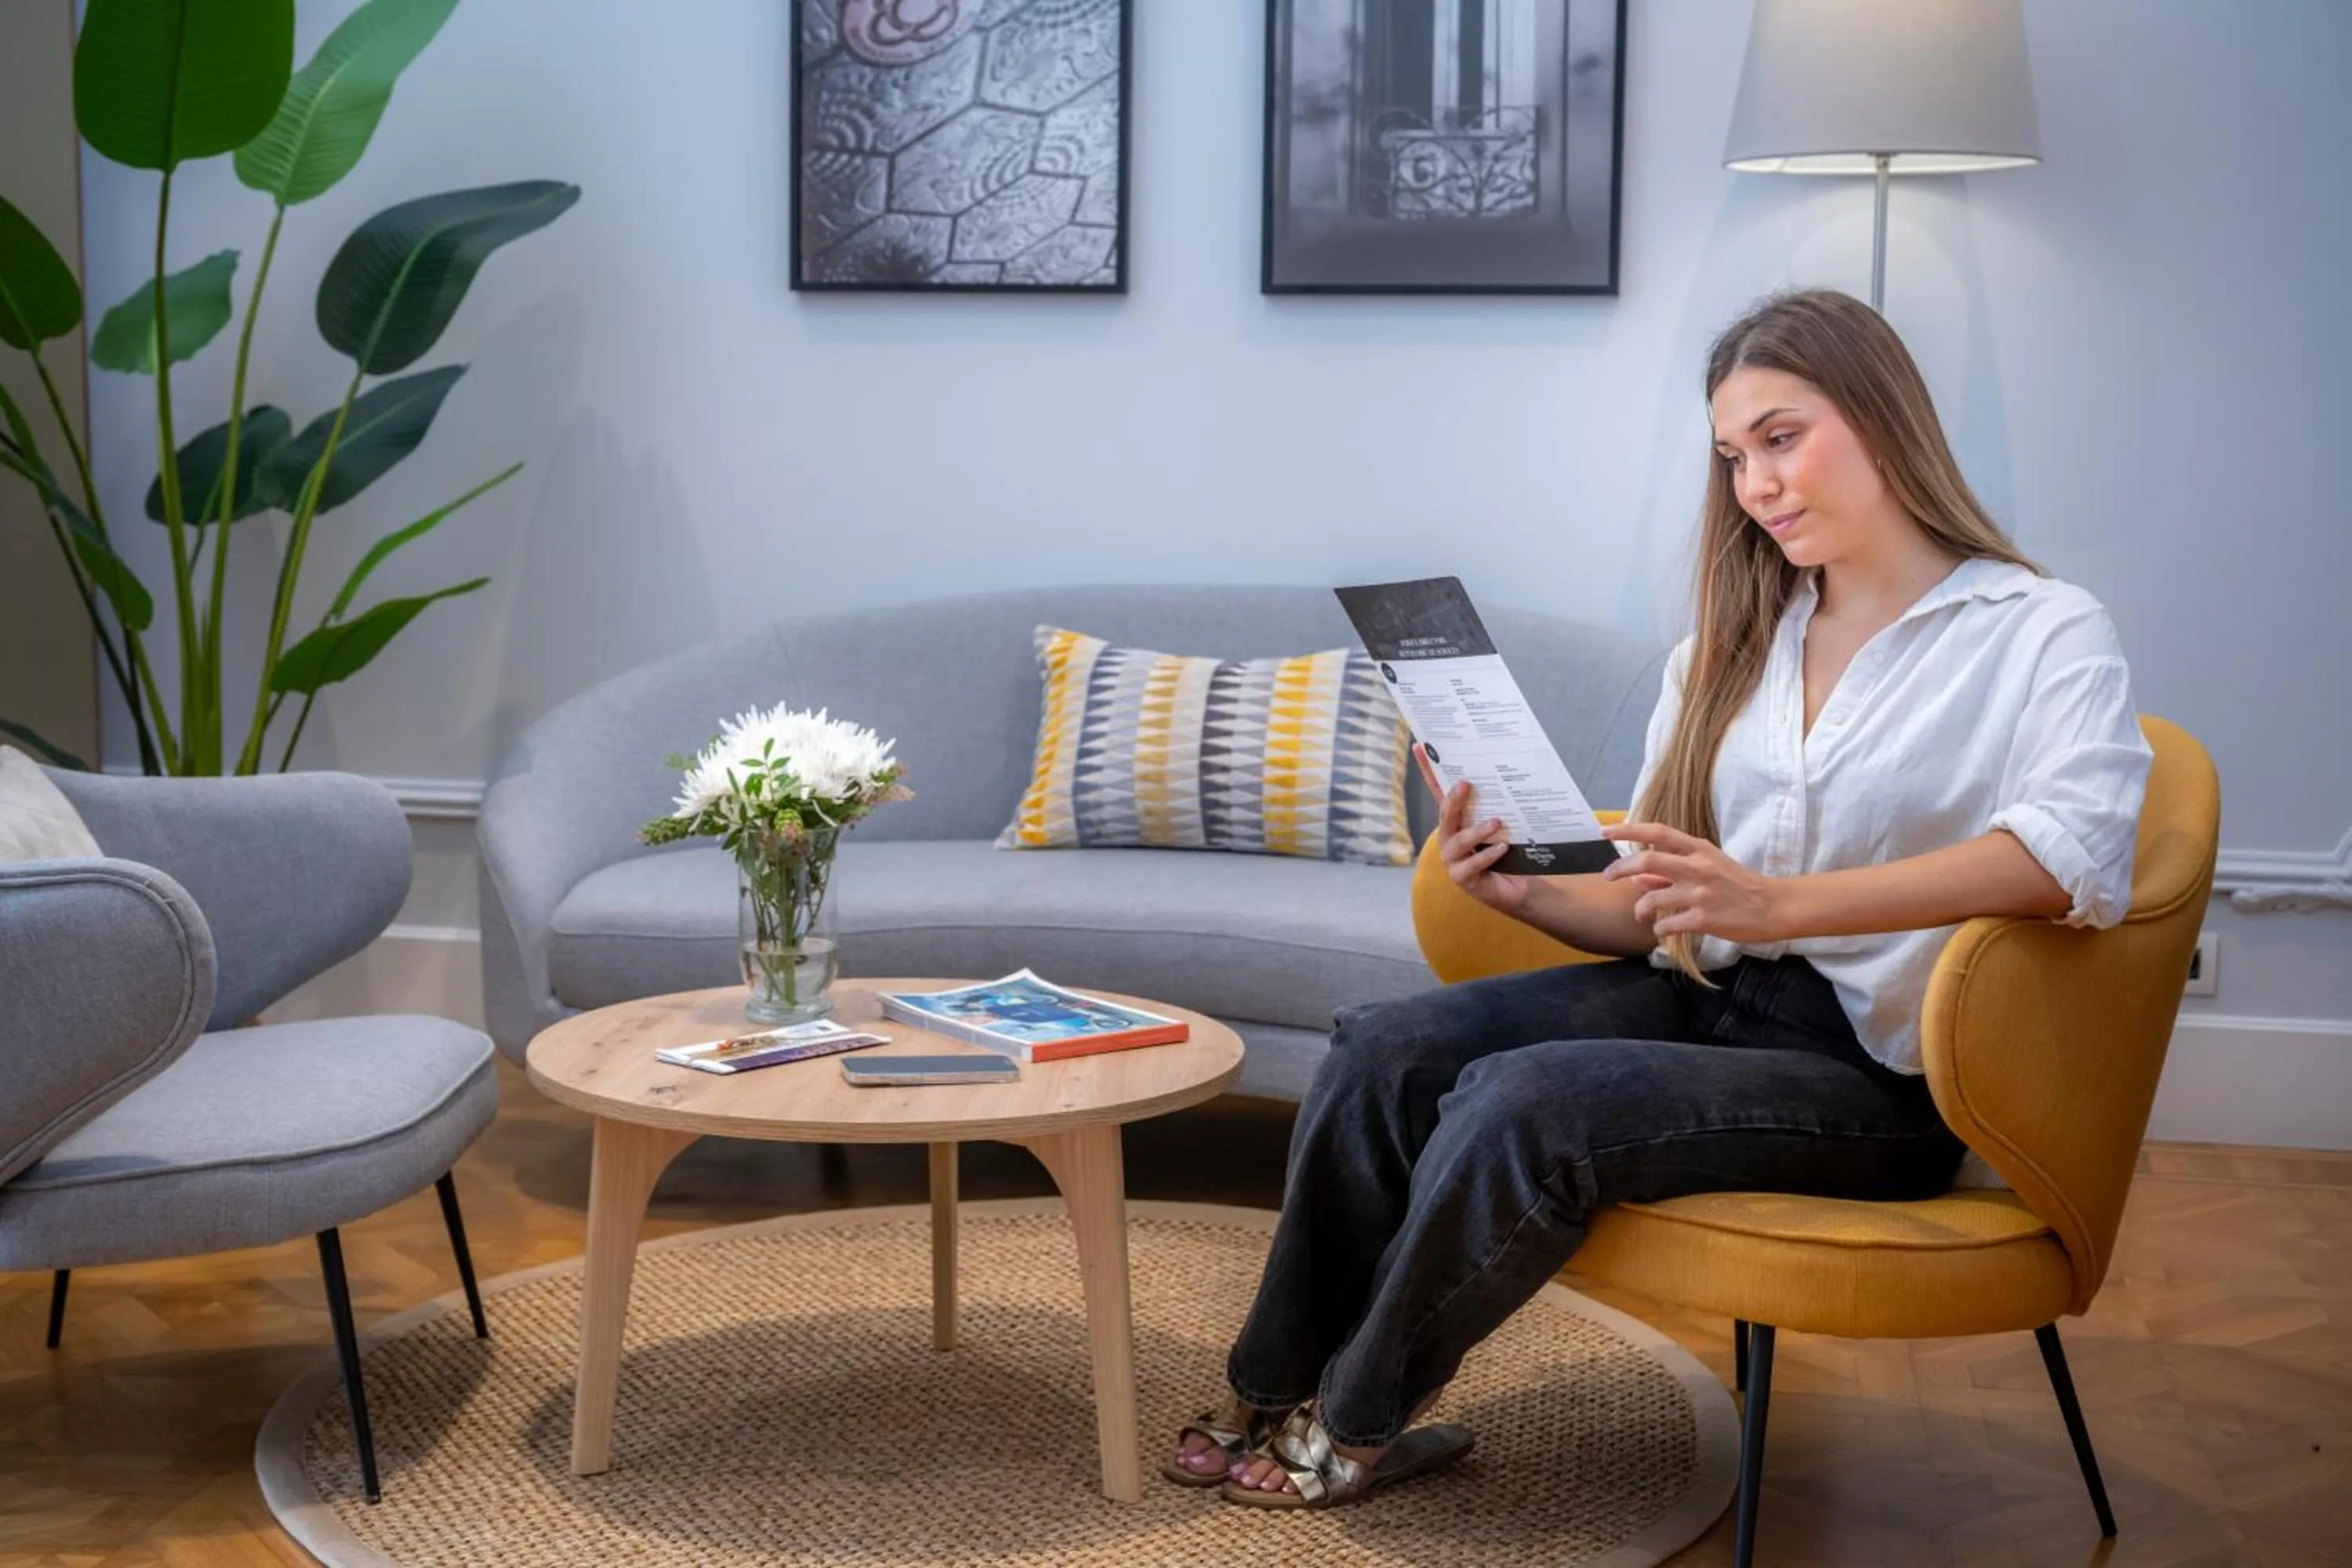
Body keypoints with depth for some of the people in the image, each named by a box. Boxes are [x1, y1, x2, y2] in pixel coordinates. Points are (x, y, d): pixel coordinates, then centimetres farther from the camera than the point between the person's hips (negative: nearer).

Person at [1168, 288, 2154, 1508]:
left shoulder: (2044, 638, -4)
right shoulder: (1730, 648, 16)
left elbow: (2076, 854, -25)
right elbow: (1653, 907, 13)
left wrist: (1778, 904, -34)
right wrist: (1525, 891, -9)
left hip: (1873, 1070, -6)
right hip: (1700, 996, 6)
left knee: (1525, 1099, -27)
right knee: (1382, 1050, -15)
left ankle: (1356, 1422, -4)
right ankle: (1278, 1390, 3)